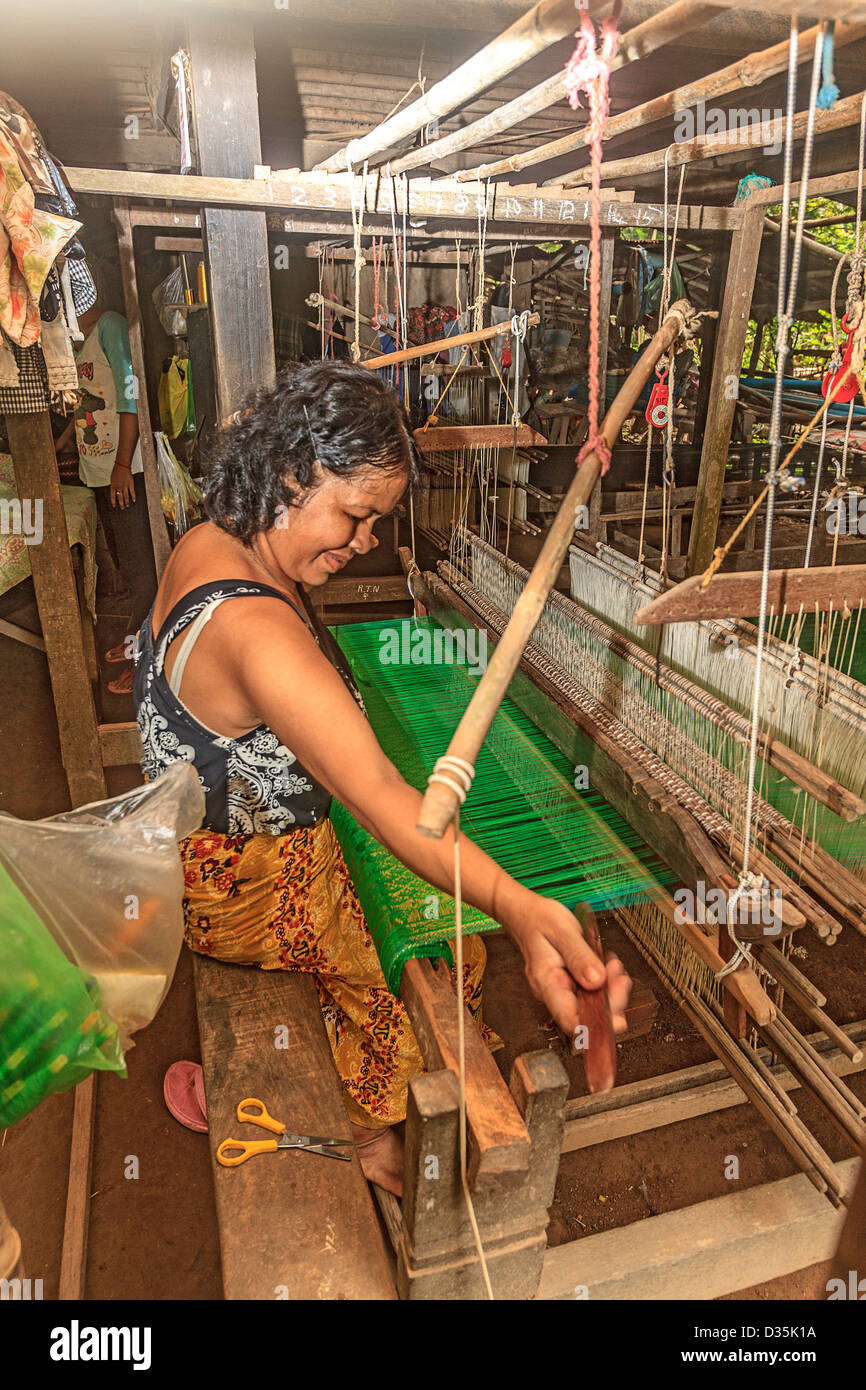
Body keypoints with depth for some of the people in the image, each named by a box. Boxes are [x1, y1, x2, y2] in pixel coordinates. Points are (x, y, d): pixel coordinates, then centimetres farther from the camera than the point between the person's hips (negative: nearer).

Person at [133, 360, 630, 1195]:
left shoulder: (209, 542, -8)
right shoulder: (258, 632, -39)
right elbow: (377, 795, -49)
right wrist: (517, 908, -59)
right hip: (250, 890, -9)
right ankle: (378, 1135, 25)